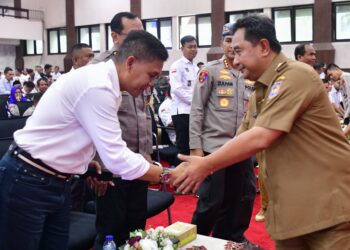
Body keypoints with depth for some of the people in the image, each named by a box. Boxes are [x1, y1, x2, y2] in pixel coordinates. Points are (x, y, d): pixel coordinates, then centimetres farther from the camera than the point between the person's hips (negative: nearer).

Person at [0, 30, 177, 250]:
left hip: (55, 182, 9)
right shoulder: (97, 86, -25)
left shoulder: (102, 81, 6)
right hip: (27, 182, -9)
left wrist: (87, 164, 8)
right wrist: (166, 176, -19)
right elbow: (117, 158, -27)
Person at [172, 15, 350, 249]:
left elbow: (260, 138, -24)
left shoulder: (295, 76, -17)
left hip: (326, 206, -8)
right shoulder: (262, 91, 11)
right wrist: (202, 167, 2)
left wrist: (206, 165, -17)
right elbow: (244, 138, 13)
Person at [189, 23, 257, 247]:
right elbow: (197, 110, -7)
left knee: (233, 200, 12)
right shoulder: (210, 71, -4)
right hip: (213, 147, -5)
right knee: (211, 201, 0)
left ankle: (222, 241, 30)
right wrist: (196, 146, -12)